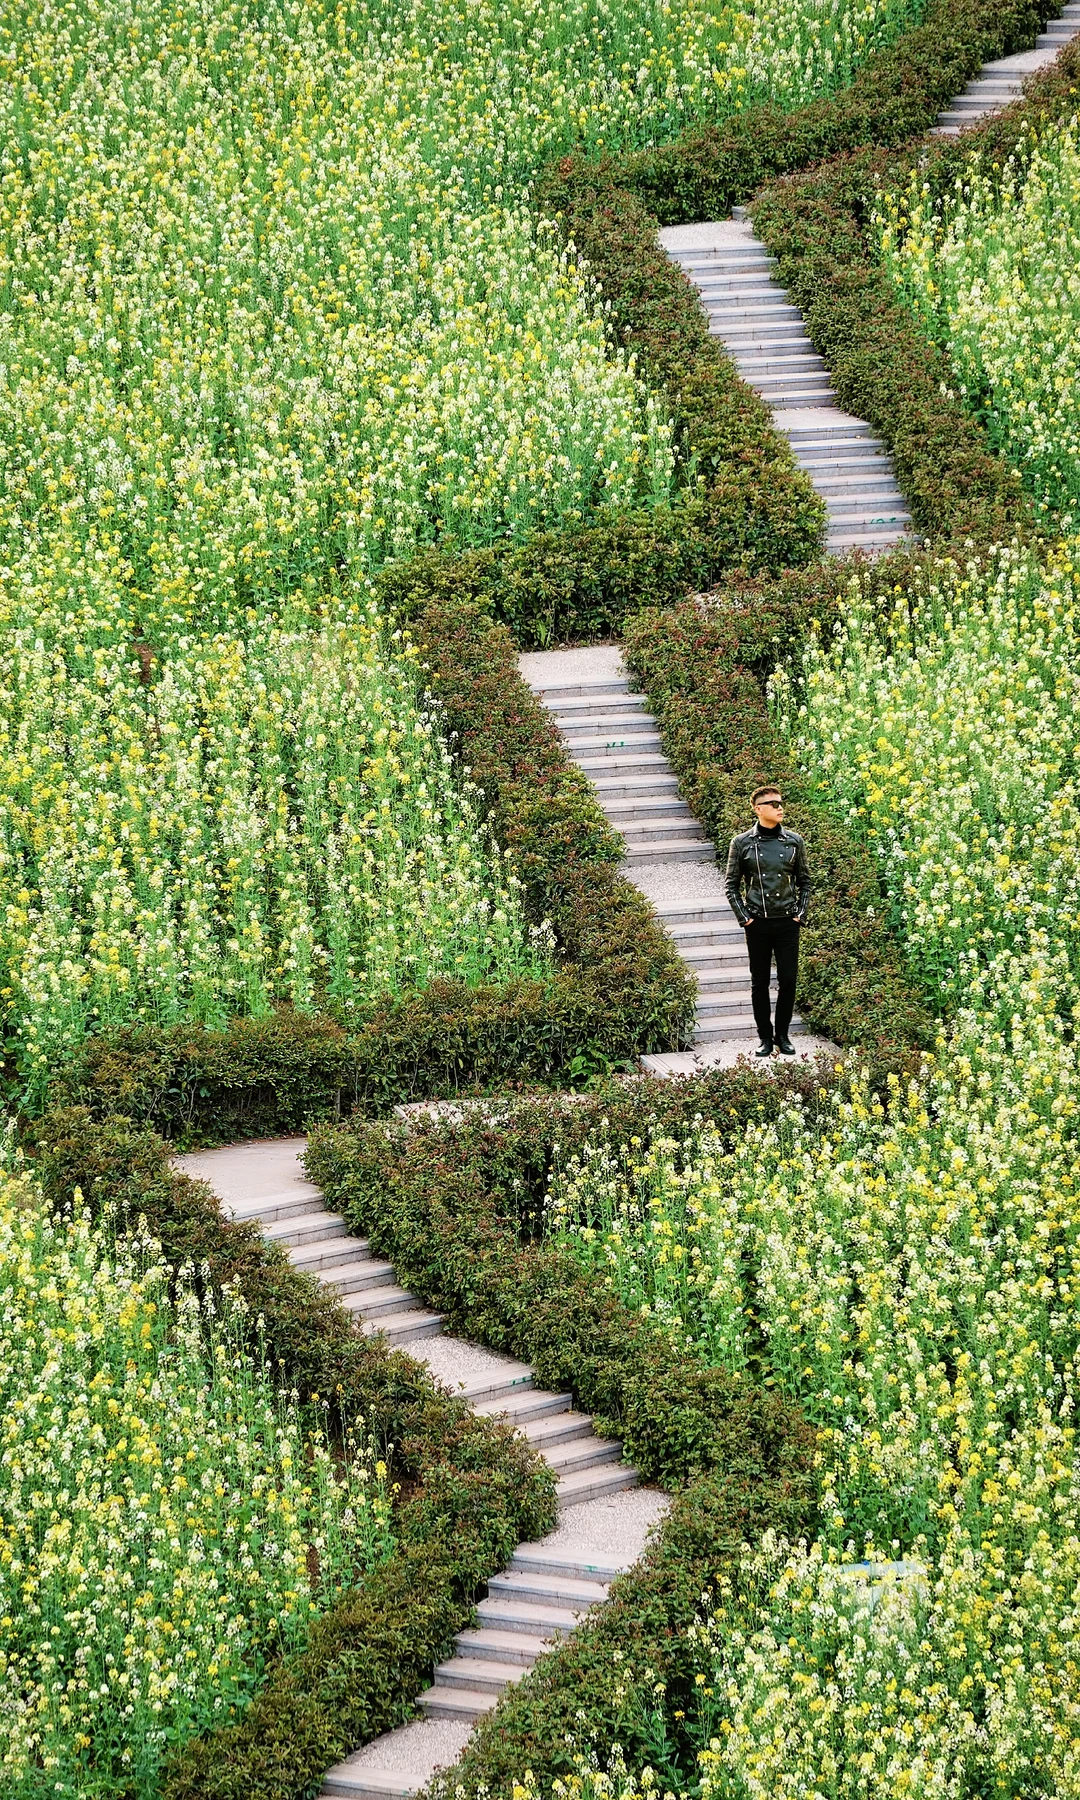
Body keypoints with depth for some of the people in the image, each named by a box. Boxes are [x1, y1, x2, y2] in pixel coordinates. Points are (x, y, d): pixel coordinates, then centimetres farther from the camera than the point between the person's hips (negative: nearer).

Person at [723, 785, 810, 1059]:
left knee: (788, 980, 2)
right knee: (760, 982, 4)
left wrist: (801, 914, 3)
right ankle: (765, 1037, 13)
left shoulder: (794, 841, 4)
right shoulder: (742, 843, -1)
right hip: (758, 923, -1)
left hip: (788, 922, 1)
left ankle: (782, 1034, 15)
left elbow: (804, 881, 12)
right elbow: (732, 884, 4)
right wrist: (743, 917, -4)